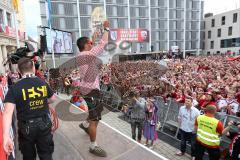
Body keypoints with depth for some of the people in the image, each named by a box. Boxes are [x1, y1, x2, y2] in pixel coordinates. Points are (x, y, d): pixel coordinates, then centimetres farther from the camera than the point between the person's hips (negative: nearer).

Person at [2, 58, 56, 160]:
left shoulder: (14, 88, -15)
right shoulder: (43, 83, -7)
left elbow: (8, 112, -26)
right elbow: (52, 99, 10)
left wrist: (6, 136, -30)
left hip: (26, 127, -1)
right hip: (44, 124, 2)